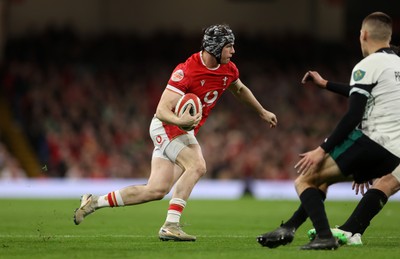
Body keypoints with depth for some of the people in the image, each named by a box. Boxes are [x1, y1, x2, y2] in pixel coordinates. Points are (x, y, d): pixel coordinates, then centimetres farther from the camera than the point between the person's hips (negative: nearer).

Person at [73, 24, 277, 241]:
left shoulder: (228, 69, -1)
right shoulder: (186, 71, -24)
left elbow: (240, 90, 24)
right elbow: (162, 111, -27)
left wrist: (263, 112, 34)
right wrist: (180, 121, -48)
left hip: (184, 132, 8)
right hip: (167, 126, -8)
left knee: (156, 190, 2)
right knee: (197, 166, -28)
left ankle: (95, 202, 11)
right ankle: (171, 225, -25)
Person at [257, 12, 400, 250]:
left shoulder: (367, 66, -8)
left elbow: (353, 116, -16)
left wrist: (322, 150, -14)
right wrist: (325, 84, 45)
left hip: (370, 140, -9)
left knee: (304, 181, -4)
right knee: (322, 178, 25)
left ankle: (325, 237, -21)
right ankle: (289, 229, 21)